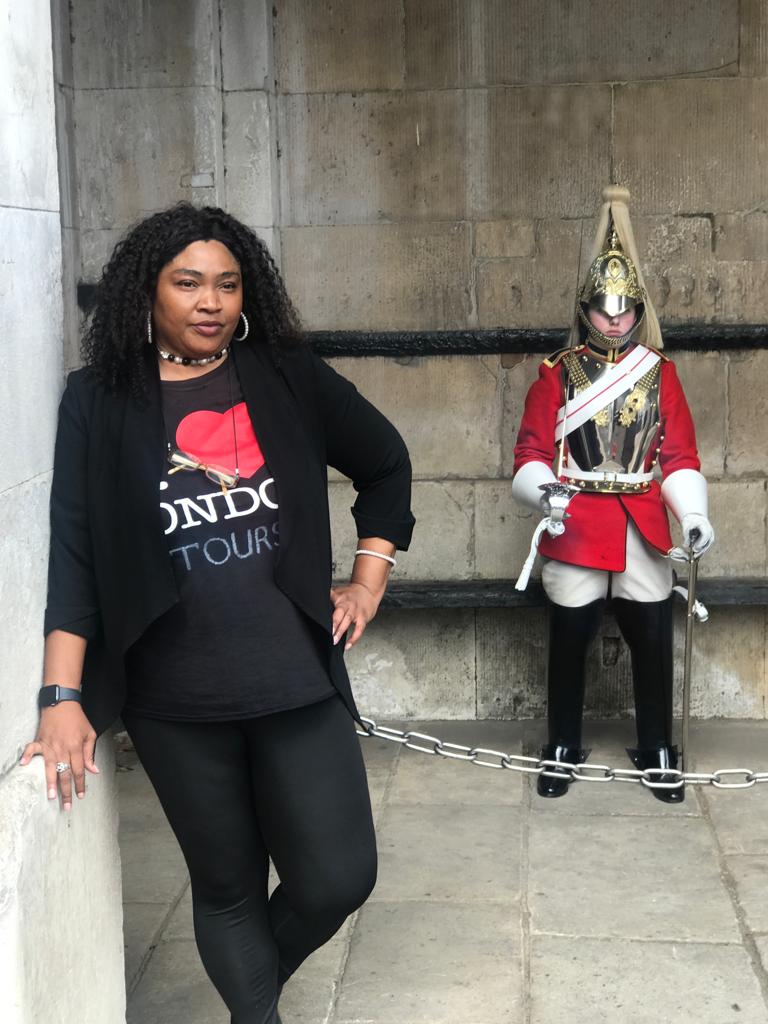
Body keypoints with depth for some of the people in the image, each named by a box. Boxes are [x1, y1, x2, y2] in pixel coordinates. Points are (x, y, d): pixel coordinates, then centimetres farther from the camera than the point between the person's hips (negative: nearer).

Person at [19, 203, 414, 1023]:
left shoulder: (287, 376, 2)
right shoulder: (99, 401, -1)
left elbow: (385, 464, 15)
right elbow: (72, 550, -4)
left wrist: (368, 583, 9)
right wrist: (62, 696, -10)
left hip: (296, 679, 2)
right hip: (174, 699, -1)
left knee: (337, 880, 3)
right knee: (226, 886, 11)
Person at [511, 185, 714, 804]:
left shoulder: (660, 373, 6)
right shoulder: (557, 375, 1)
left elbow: (680, 455, 5)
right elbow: (531, 451, 0)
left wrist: (694, 514, -10)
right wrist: (542, 490, -21)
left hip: (643, 529, 2)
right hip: (574, 530, -1)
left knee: (653, 640, 5)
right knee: (569, 641, 6)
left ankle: (657, 752, 21)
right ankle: (563, 749, 22)